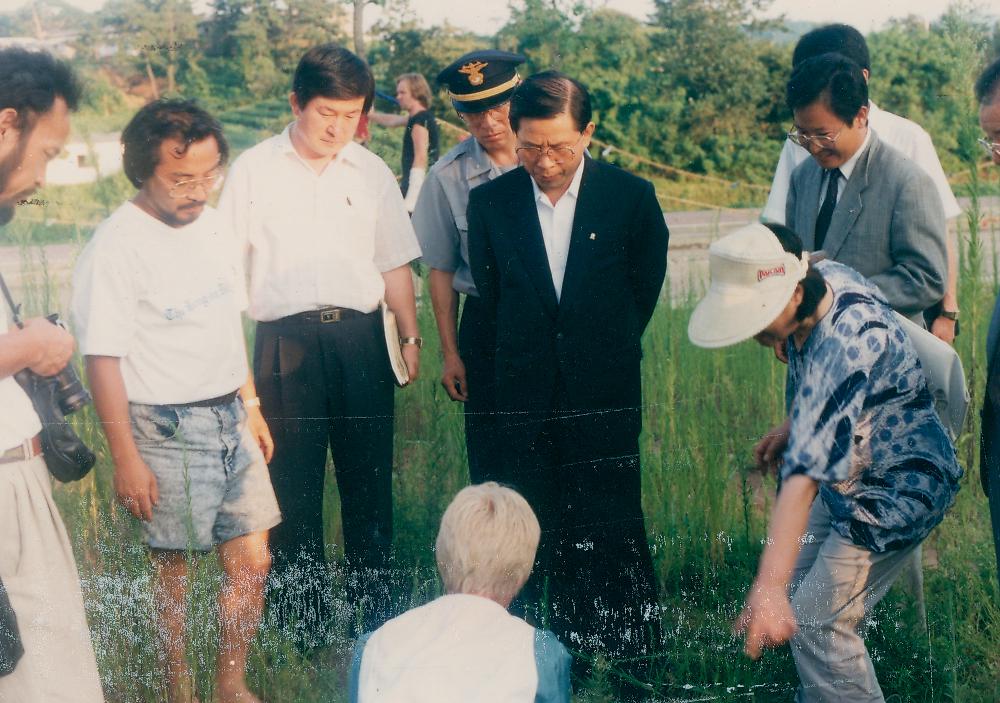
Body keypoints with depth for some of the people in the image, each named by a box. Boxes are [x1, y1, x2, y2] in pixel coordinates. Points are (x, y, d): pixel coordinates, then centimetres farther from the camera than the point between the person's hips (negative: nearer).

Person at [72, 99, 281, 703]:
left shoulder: (214, 227, 6)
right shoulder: (118, 246, -16)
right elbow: (103, 358, -16)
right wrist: (127, 459, -16)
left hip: (229, 418, 6)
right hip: (166, 428, -6)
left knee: (252, 562, 7)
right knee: (173, 569, 7)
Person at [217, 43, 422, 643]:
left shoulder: (373, 173, 8)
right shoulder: (254, 170, 2)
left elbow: (395, 264, 14)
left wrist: (411, 335, 7)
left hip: (359, 335, 2)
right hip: (285, 339, -2)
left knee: (369, 479, 8)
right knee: (292, 481, 3)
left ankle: (375, 609, 20)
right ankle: (306, 618, 14)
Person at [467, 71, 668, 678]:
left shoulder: (632, 196, -5)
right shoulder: (491, 202, -1)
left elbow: (645, 285, 9)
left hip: (605, 394, -2)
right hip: (528, 395, 2)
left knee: (613, 528, -2)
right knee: (547, 530, 7)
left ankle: (633, 650, 10)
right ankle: (565, 648, 16)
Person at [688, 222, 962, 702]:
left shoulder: (845, 345, -38)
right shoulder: (827, 277, -11)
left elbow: (804, 474, -47)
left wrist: (769, 588, -52)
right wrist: (791, 428, 5)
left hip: (896, 491, -9)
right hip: (847, 476, 9)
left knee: (816, 622, -13)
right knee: (800, 587, 13)